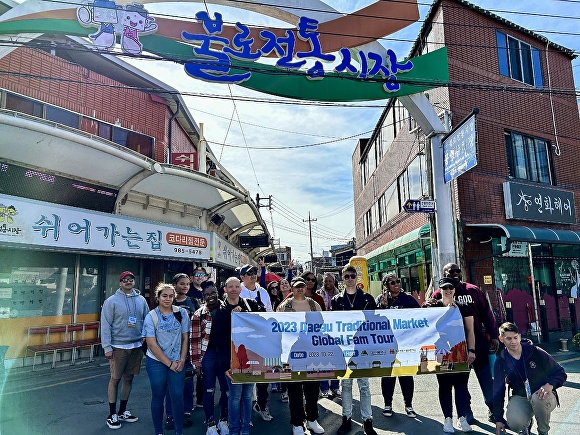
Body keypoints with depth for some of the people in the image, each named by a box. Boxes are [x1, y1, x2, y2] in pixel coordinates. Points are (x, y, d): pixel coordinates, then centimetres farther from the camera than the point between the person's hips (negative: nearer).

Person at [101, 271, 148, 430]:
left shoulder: (141, 300, 5)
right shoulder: (111, 301, -7)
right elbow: (105, 325, -8)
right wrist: (107, 347, -12)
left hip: (136, 346, 4)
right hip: (118, 347, -4)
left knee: (128, 378, 14)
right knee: (115, 379, 4)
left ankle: (122, 411, 29)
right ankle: (112, 415, 19)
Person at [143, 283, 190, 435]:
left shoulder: (181, 313, -2)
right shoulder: (151, 317, -6)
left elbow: (185, 338, 3)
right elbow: (152, 344, -8)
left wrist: (182, 360, -5)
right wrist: (169, 363, -9)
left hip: (178, 362, 1)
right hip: (156, 361, -1)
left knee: (177, 396, -2)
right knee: (158, 397, 9)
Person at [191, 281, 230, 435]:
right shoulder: (199, 314, -2)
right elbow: (195, 338, -3)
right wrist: (196, 361, -6)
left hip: (226, 354, 2)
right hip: (208, 355, -2)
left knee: (227, 389, 10)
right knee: (209, 391, 7)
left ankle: (223, 420, 29)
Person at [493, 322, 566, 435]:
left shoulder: (536, 352, -10)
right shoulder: (501, 361, -3)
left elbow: (560, 373, -2)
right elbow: (498, 391, 2)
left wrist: (549, 385, -25)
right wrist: (498, 419, 1)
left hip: (542, 395, -1)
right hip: (520, 398, 1)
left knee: (538, 398, -37)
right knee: (514, 423, -29)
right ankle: (526, 425, 11)